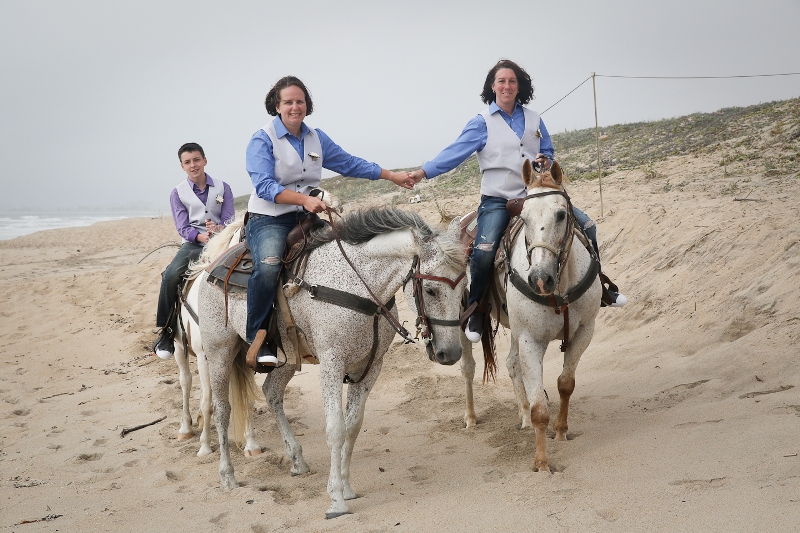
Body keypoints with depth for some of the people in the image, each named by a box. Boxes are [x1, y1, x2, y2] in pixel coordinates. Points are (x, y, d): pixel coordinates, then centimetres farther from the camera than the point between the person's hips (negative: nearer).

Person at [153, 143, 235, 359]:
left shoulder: (222, 188, 7)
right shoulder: (178, 193, 5)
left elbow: (229, 220, 0)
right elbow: (183, 228, -1)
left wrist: (218, 228, -24)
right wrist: (201, 236, -22)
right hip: (193, 243, 0)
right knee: (171, 275, -27)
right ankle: (166, 331, -12)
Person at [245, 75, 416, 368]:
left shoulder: (316, 138, 13)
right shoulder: (262, 140, -6)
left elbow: (349, 163, 21)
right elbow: (265, 187, -18)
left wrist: (392, 176, 20)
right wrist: (304, 199, -31)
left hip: (307, 217, 6)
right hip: (269, 219, -6)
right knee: (269, 265, -34)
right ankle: (256, 338, -22)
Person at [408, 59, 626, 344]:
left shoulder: (533, 119, 10)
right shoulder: (482, 123, -2)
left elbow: (548, 151, 19)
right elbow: (455, 152, -9)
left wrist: (546, 160, -5)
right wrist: (424, 171, -22)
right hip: (497, 201, -4)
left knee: (586, 226, -3)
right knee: (484, 252, -26)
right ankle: (475, 312, -3)